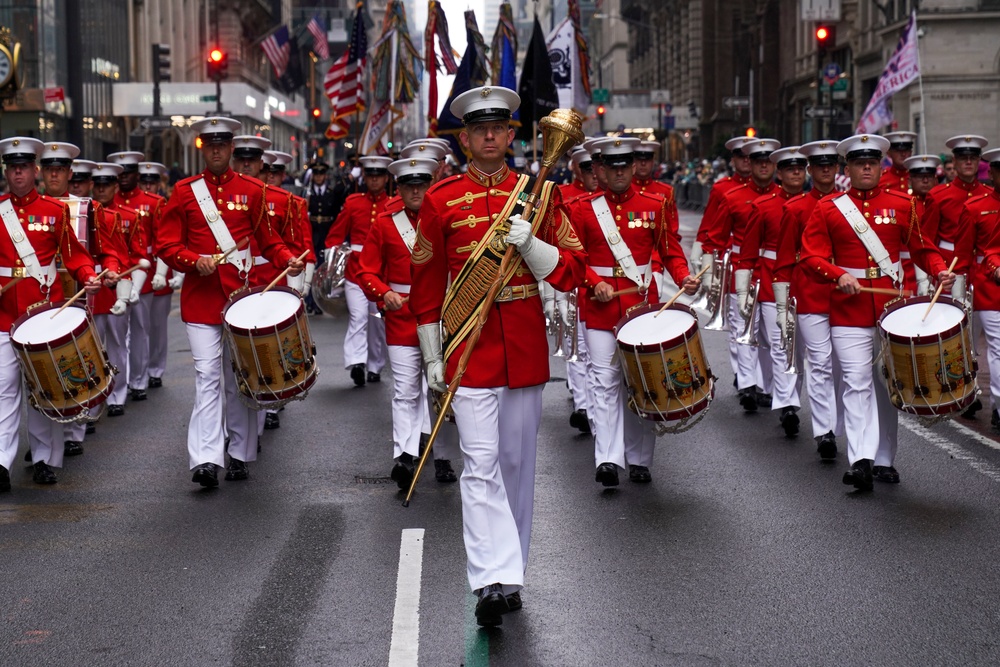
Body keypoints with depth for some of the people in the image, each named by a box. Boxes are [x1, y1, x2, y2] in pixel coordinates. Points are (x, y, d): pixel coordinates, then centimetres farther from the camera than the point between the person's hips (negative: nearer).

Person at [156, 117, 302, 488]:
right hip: (201, 296, -1)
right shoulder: (185, 191, 5)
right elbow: (166, 245, 1)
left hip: (242, 294, 1)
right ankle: (206, 460, -15)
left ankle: (240, 455, 16)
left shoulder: (252, 190, 7)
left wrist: (288, 259, -8)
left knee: (240, 378, 7)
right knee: (207, 376, -8)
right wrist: (195, 260, -17)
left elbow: (267, 239, 12)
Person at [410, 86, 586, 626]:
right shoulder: (440, 200, 2)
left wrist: (530, 244, -15)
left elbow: (571, 272, 4)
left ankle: (510, 571, 22)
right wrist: (432, 357, 5)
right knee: (481, 464, -11)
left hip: (525, 351, 2)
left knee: (517, 463, 10)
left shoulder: (538, 193, 5)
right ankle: (493, 580, -16)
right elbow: (425, 282, 7)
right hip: (469, 349, -2)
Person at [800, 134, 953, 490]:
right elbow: (812, 256, -3)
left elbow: (922, 248, 13)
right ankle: (860, 460, -17)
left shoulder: (900, 204, 8)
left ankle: (884, 460, 17)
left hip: (892, 304, 2)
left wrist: (940, 271, -6)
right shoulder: (828, 208, 2)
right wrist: (839, 275, -21)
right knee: (857, 382, -11)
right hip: (850, 308, -2)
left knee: (888, 384, 8)